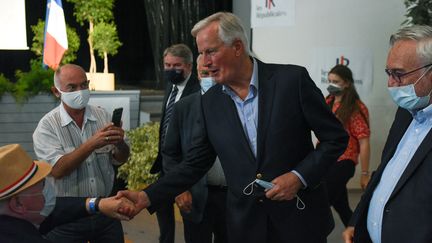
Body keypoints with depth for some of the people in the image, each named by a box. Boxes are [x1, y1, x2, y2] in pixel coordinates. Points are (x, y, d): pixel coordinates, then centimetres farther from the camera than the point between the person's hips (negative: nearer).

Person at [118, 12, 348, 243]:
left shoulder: (292, 79, -11)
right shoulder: (210, 102, 0)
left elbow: (336, 137, -5)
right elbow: (194, 164, 3)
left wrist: (299, 176, -17)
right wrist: (147, 197, -8)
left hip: (300, 218, -3)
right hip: (245, 224, 3)